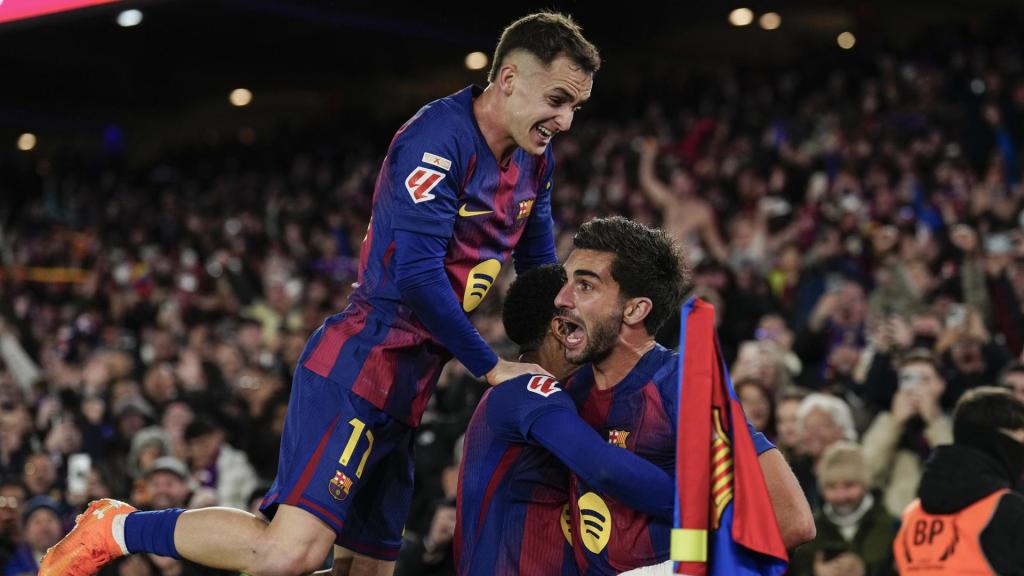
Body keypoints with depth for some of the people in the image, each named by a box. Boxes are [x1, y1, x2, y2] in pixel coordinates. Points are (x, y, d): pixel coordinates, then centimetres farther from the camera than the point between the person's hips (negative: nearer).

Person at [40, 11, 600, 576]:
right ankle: (115, 529, -4)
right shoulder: (438, 139, -17)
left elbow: (539, 268, 25)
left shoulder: (533, 161, 11)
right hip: (360, 365, -10)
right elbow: (416, 275, -23)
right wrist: (491, 367, -16)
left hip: (406, 382, 10)